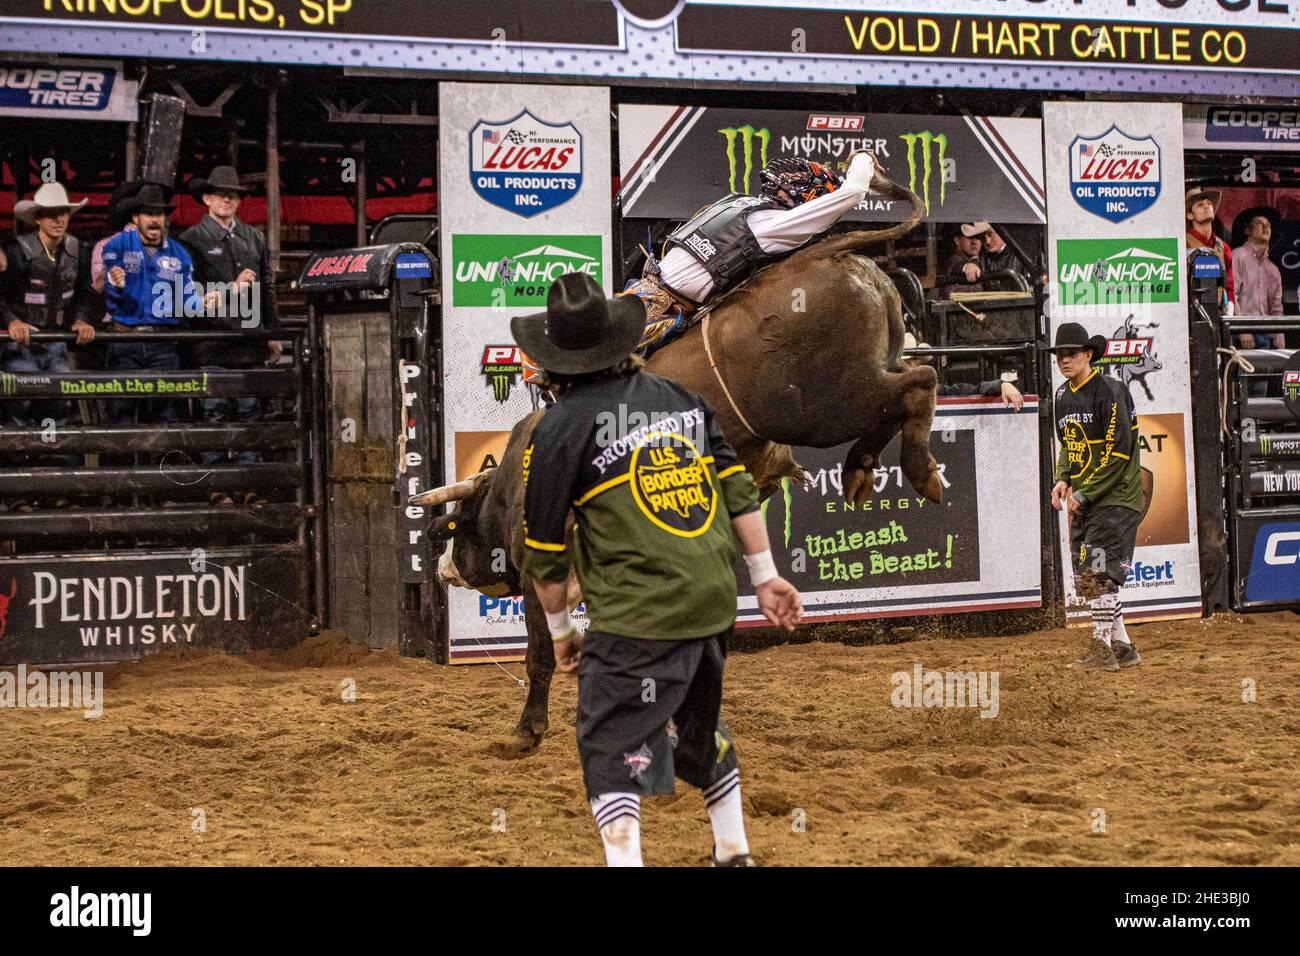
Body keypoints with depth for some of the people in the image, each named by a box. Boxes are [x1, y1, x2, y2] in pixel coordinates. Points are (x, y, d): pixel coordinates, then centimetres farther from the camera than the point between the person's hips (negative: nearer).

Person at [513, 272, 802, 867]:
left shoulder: (559, 428, -5)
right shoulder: (681, 396, 10)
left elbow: (544, 550, -1)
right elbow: (739, 489, 8)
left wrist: (560, 632, 10)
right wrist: (765, 576, 15)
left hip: (635, 619, -6)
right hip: (715, 602, 6)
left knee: (611, 750, 1)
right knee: (700, 729, 25)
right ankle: (734, 852, 33)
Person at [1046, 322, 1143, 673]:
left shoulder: (1109, 391, -12)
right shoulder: (1064, 395, 13)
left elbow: (1119, 453, -17)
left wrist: (1084, 493, -16)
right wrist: (1062, 480, 3)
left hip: (1115, 498, -8)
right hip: (1083, 500, 8)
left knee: (1097, 573, -14)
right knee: (1086, 580, 7)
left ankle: (1102, 650, -9)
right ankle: (1123, 647, 16)